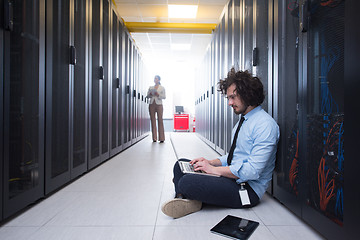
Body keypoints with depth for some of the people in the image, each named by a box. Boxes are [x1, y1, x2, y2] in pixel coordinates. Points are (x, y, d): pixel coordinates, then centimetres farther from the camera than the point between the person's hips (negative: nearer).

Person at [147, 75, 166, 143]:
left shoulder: (162, 88, 7)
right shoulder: (150, 87, 15)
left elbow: (164, 97, 1)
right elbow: (147, 96, 12)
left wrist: (158, 95, -15)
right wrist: (150, 94, -9)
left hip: (159, 104, -3)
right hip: (152, 104, 3)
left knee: (160, 120, -8)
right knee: (153, 120, 0)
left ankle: (161, 138, -6)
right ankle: (154, 138, 3)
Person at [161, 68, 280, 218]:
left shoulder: (265, 124, -17)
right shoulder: (242, 120, 14)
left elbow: (252, 171, -24)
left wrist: (214, 169, -18)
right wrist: (211, 162, 4)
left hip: (248, 189, -10)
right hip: (232, 176, 10)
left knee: (186, 182, -29)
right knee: (181, 164, 6)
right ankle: (183, 200, -14)